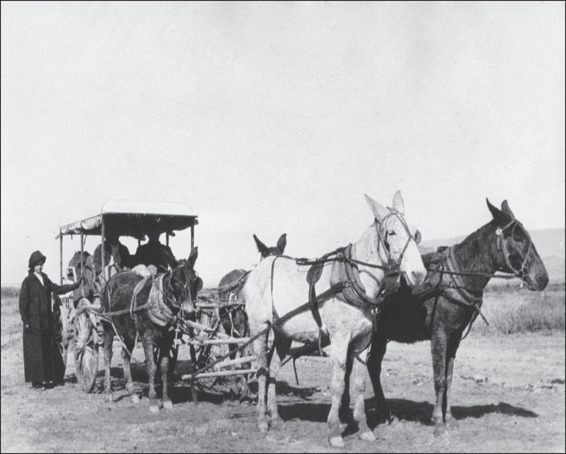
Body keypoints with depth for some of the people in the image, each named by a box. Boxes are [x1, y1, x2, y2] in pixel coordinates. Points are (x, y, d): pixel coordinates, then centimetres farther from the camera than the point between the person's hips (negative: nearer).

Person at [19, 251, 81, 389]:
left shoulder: (45, 279, 12)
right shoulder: (27, 282, -7)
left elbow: (58, 289, 15)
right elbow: (23, 303, -8)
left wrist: (76, 285, 9)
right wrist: (25, 322, -12)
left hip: (47, 321, 6)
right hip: (34, 322, -6)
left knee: (50, 350, 6)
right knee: (35, 351, -2)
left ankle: (49, 378, 13)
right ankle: (37, 380, 3)